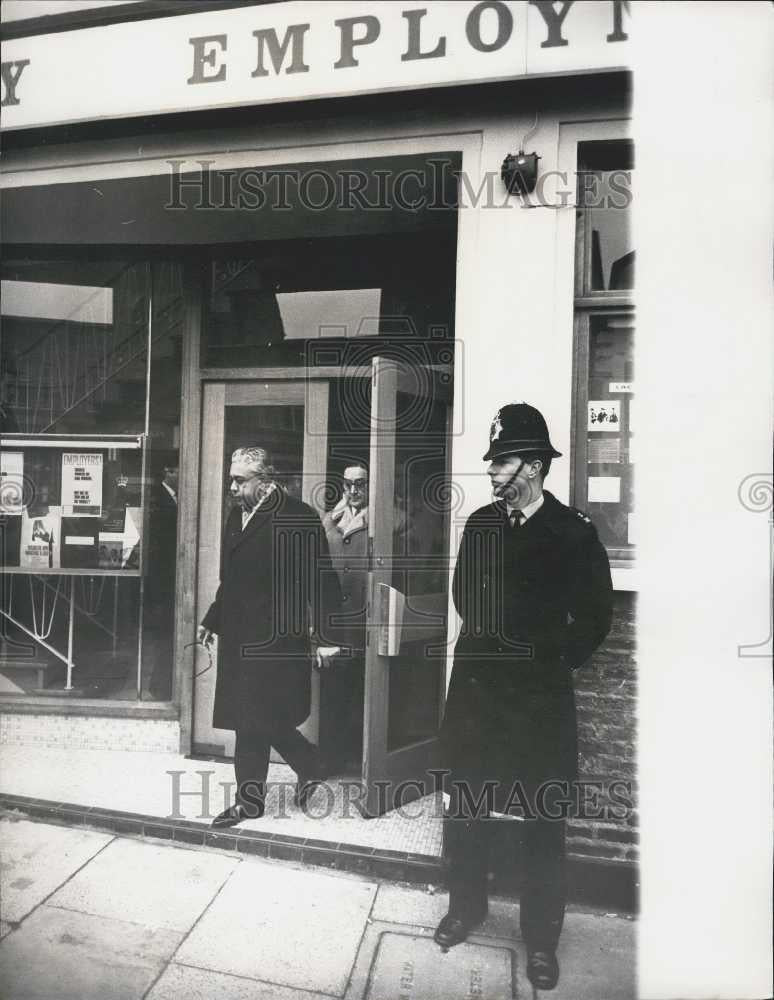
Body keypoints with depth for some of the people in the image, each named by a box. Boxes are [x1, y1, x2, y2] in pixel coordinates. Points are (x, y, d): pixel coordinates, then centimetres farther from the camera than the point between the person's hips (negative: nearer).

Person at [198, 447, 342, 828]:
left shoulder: (298, 518, -12)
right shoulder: (236, 516, 13)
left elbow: (320, 580, -14)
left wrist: (324, 636, -17)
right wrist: (211, 621, 18)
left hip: (274, 639, -8)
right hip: (239, 637, 8)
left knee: (257, 721, -1)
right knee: (255, 721, 12)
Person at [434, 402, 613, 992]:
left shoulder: (574, 532, -8)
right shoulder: (480, 523, 4)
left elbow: (596, 617, -1)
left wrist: (556, 660, -1)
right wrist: (495, 636, 0)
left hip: (539, 694, -3)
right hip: (476, 683, 4)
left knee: (541, 818, 9)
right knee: (465, 806, 14)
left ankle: (542, 939, 28)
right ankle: (466, 908, 36)